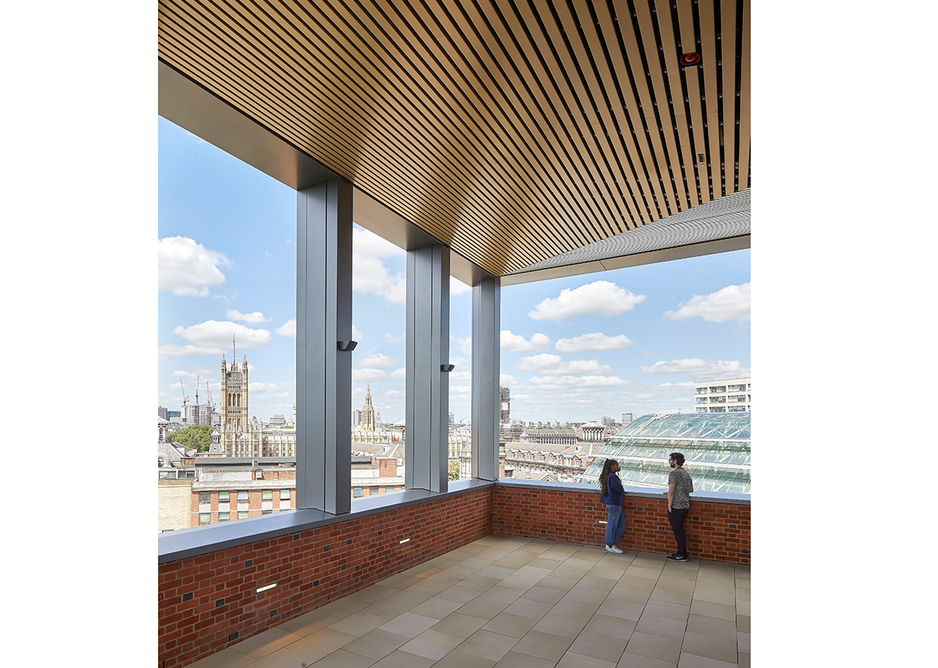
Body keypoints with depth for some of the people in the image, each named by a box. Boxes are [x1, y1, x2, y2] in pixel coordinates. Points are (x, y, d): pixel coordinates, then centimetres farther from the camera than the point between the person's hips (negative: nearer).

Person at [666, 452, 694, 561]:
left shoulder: (673, 473, -15)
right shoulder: (686, 473, 12)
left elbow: (671, 491, -20)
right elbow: (691, 489, 23)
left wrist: (669, 506, -14)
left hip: (676, 507, -9)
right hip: (685, 506, 9)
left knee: (678, 531, 1)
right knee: (679, 530, 17)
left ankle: (682, 555, 8)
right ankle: (681, 552, 23)